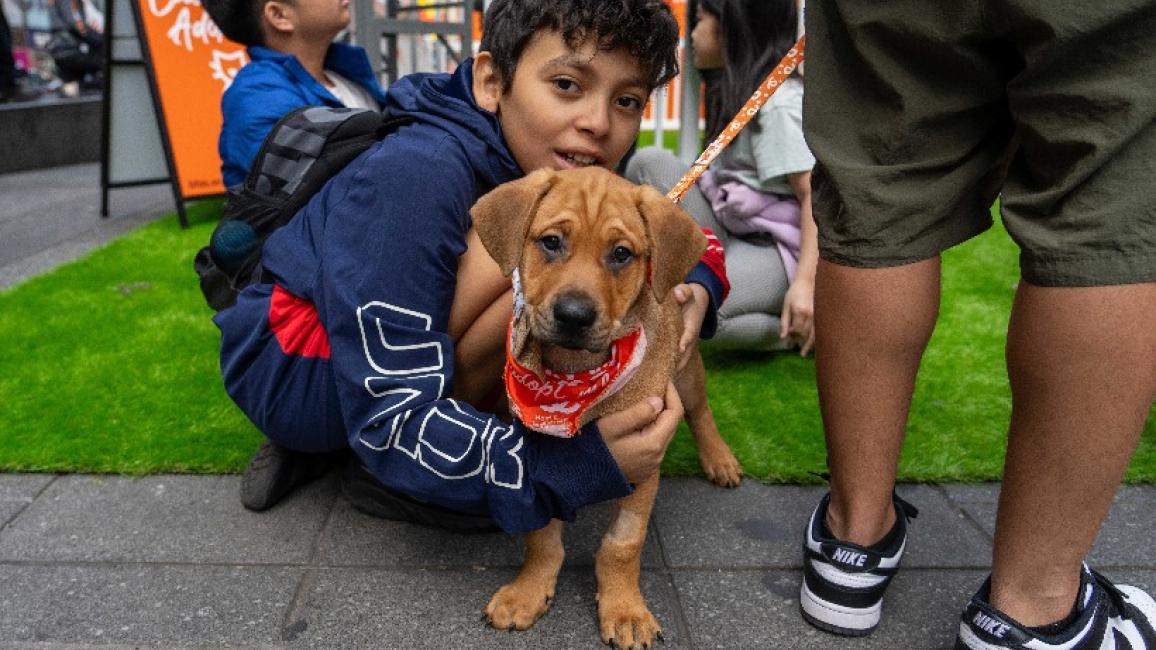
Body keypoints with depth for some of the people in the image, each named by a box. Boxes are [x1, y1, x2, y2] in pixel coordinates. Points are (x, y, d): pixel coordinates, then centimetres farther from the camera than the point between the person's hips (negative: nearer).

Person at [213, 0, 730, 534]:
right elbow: (392, 418, -29)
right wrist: (577, 463, -37)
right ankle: (389, 472, -8)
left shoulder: (566, 165, -5)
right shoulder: (416, 176, -28)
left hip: (390, 361, 8)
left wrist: (692, 285, -16)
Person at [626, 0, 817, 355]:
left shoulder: (777, 103, -15)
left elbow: (815, 195, -20)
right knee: (650, 162, -6)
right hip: (734, 237, 8)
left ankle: (792, 329, -3)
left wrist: (805, 281, -29)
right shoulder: (736, 92, 13)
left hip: (778, 253, -8)